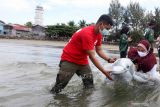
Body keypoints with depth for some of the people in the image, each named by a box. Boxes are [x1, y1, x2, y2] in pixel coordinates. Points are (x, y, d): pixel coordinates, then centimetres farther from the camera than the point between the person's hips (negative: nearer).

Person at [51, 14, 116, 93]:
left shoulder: (99, 34, 0)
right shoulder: (87, 34, -29)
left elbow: (99, 50, 9)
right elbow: (92, 57, -27)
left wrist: (109, 59, -7)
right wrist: (104, 72, -23)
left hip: (83, 61, 9)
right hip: (69, 60, -8)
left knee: (90, 86, 4)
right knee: (58, 87, -2)